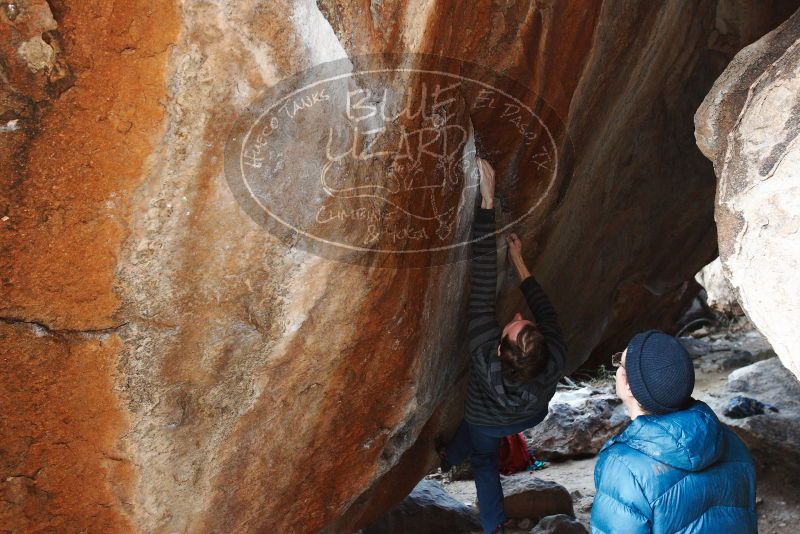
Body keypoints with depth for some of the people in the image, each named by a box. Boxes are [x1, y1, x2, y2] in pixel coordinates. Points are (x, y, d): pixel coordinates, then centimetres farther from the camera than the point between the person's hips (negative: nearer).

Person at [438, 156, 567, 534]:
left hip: (486, 422, -3)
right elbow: (545, 309, -23)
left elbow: (482, 289, -53)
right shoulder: (555, 359, -43)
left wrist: (487, 202, -55)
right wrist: (518, 262, -14)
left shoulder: (487, 360, -50)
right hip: (532, 418, 3)